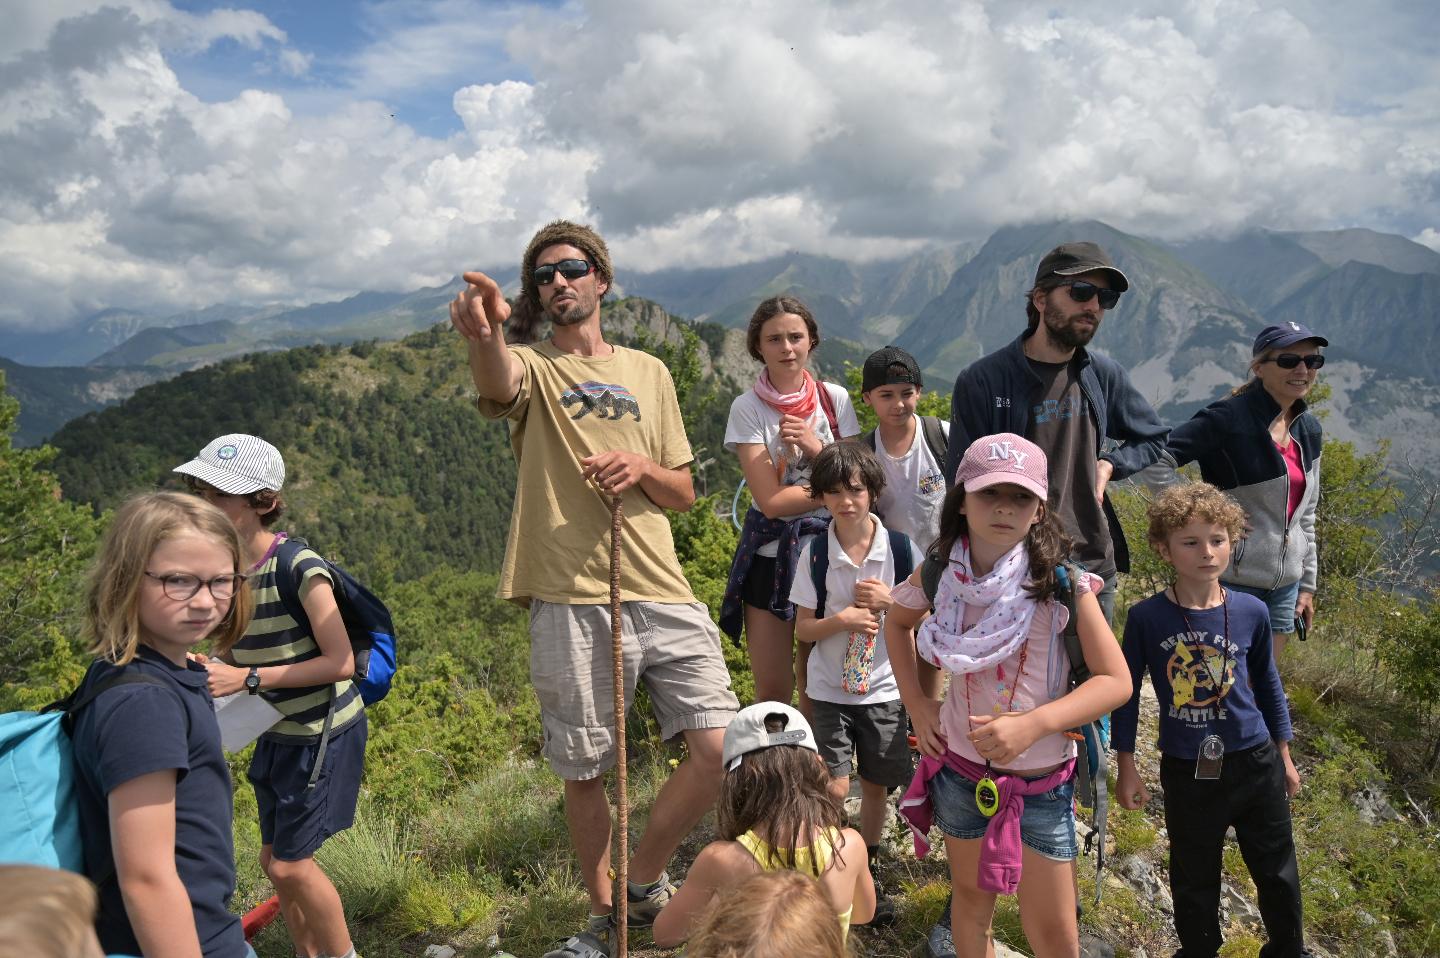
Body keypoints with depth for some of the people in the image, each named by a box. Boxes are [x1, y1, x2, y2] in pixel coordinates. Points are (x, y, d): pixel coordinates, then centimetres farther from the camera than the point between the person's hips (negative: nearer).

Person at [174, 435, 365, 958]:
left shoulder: (300, 567, -25)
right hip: (279, 733, 7)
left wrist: (248, 678, -27)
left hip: (325, 732, -7)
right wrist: (206, 669, -13)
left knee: (291, 862, -1)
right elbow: (231, 652, 10)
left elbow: (341, 662, -24)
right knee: (274, 859, 16)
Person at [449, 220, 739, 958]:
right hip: (572, 601, -3)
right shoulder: (531, 366, 4)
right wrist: (483, 334, -47)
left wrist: (644, 467, -7)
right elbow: (497, 384, -24)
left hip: (663, 593, 3)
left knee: (722, 748, -4)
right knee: (582, 773, 8)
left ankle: (645, 880, 21)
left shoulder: (648, 372, 14)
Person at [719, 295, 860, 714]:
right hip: (771, 555, -2)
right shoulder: (748, 408, -7)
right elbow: (771, 501, -13)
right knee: (772, 693, 3)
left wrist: (815, 446, -14)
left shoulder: (835, 398, 1)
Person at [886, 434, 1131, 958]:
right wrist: (916, 703, 2)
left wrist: (1033, 724, -29)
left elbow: (1115, 681, -16)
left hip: (1042, 781, -2)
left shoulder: (1060, 583, -18)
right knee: (971, 900, 21)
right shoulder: (940, 575, -9)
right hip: (961, 769, 2)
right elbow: (897, 622, 12)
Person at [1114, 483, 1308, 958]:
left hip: (1256, 764, 2)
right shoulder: (1145, 617, -13)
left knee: (1278, 875, 18)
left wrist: (1284, 756, 14)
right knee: (1194, 883, 16)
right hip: (1187, 773, -2)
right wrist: (1125, 768, -1)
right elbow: (1127, 693, -4)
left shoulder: (1252, 611, -6)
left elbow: (1268, 685, 8)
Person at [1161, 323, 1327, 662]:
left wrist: (1307, 583, 16)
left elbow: (1305, 514, 17)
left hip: (1284, 585, 7)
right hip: (1231, 581, -7)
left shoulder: (1309, 429, 10)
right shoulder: (1229, 418, -14)